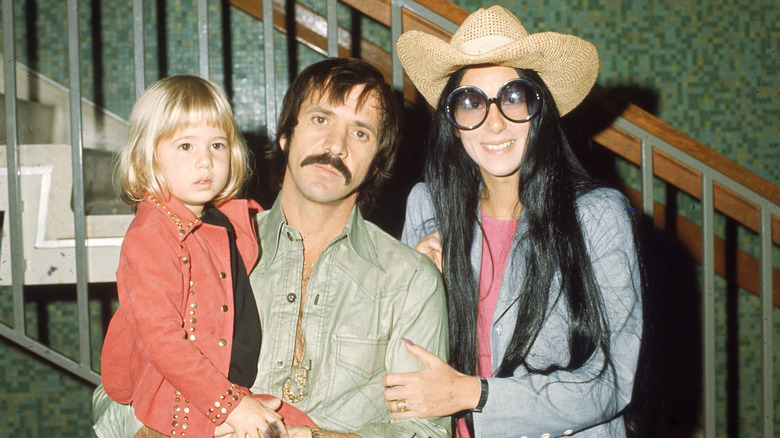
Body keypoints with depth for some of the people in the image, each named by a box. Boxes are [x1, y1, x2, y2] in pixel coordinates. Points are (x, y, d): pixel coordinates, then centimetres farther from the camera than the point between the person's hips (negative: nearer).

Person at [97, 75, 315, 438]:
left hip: (238, 388, 8)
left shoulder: (232, 218, 9)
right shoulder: (149, 238, -17)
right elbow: (162, 341, -23)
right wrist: (232, 405, -24)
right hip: (181, 406, -8)